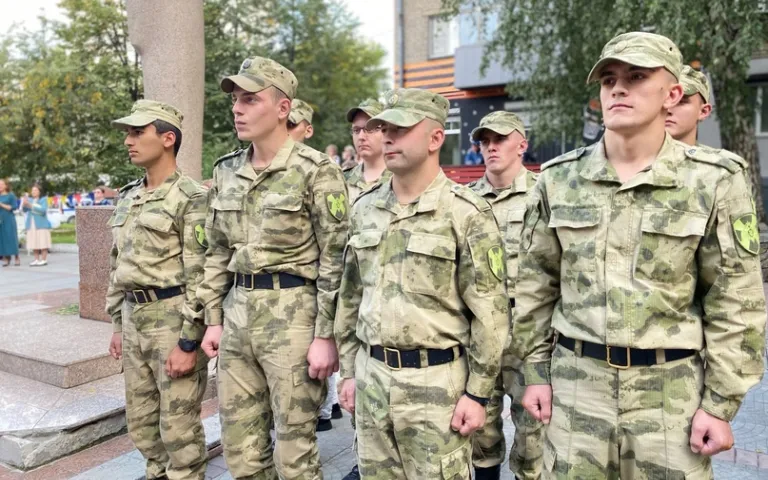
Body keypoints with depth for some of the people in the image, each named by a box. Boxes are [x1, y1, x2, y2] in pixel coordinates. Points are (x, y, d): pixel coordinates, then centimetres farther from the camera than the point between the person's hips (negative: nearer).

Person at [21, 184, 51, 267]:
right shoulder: (30, 200, 11)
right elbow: (24, 210, -1)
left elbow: (43, 210, -15)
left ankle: (44, 260, 1)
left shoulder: (43, 199, -1)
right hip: (31, 225, 4)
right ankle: (36, 260, 12)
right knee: (34, 243, 6)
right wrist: (24, 204, -21)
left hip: (41, 225, -4)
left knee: (43, 243, -4)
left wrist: (31, 205, -21)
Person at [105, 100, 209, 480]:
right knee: (141, 424, 19)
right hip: (134, 319, 8)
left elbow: (201, 276, -17)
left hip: (174, 319, -8)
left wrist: (189, 343, -19)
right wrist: (118, 325, 17)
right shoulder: (128, 198, 12)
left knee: (178, 428, 4)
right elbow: (117, 266, 18)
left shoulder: (191, 198, -13)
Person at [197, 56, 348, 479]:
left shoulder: (315, 171, -10)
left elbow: (335, 259, -11)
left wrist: (326, 335, -13)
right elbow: (218, 253, 15)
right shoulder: (226, 172, 10)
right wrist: (214, 319, 12)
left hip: (292, 314, -6)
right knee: (239, 445, 17)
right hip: (237, 313, 7)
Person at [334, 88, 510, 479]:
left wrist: (478, 393, -11)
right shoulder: (364, 208, 5)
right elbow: (350, 296, 11)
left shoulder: (466, 214, -11)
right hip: (372, 374, 5)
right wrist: (349, 370, 11)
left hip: (436, 380, -5)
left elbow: (490, 312, -11)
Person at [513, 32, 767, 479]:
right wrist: (536, 372, 5)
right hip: (576, 383, 2)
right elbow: (536, 284, 5)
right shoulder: (559, 179, 0)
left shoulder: (715, 181, -5)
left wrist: (721, 403, -4)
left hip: (671, 389, -1)